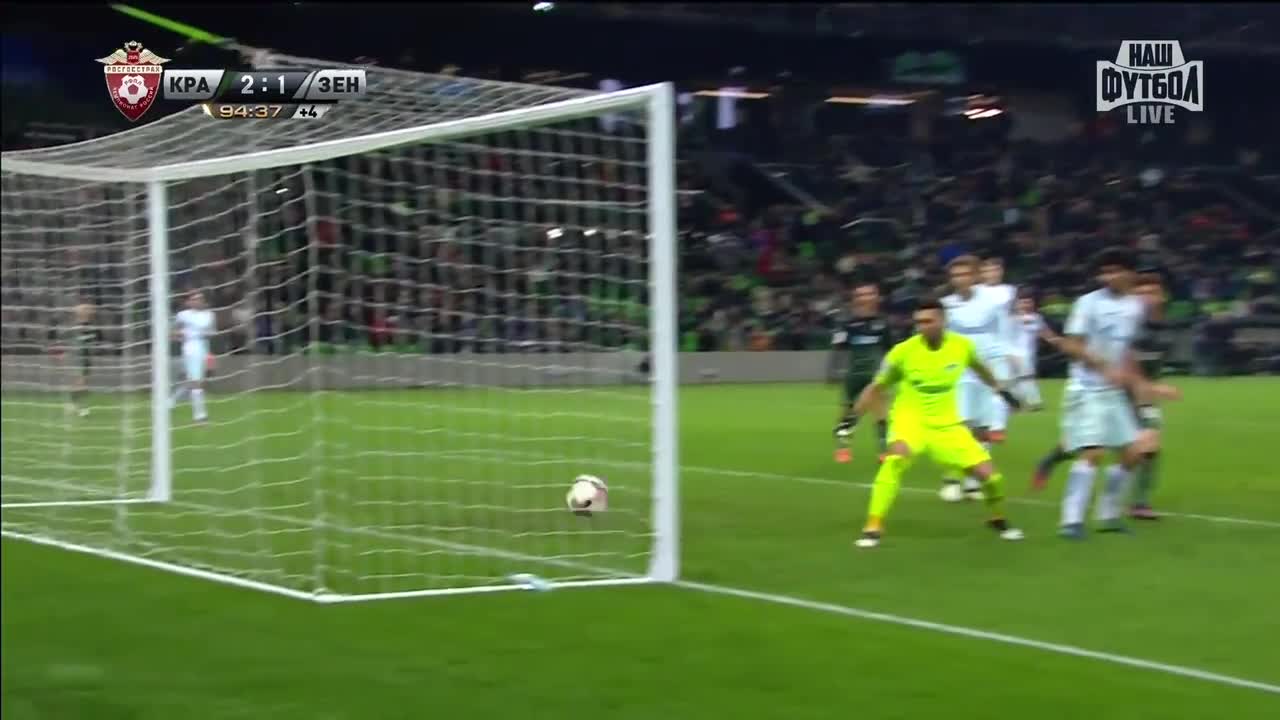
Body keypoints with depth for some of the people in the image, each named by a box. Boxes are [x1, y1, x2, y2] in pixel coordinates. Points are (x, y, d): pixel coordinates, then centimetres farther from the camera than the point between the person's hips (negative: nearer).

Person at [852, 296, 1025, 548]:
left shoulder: (962, 345, -8)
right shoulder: (903, 351, -15)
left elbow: (978, 367, 17)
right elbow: (877, 388, -2)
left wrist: (999, 389, 27)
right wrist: (853, 414, -11)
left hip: (947, 424, 3)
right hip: (910, 419, -3)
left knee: (989, 474, -4)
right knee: (897, 458, -36)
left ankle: (998, 520, 30)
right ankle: (873, 527, -28)